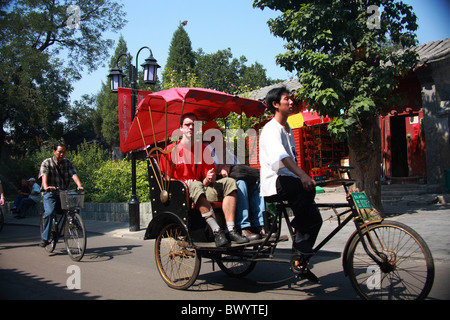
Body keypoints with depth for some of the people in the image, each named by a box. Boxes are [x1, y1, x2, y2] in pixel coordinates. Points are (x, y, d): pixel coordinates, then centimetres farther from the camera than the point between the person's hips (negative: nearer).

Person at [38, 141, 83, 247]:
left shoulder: (67, 163, 10)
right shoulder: (46, 163, 0)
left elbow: (74, 174, -6)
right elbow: (44, 175, -18)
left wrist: (79, 185, -26)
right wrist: (46, 186, -39)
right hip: (50, 194, -3)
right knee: (49, 213, -25)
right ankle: (45, 238, -13)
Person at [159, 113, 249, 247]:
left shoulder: (204, 149, 16)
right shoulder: (170, 150, 5)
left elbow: (208, 177, 12)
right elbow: (165, 179, 0)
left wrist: (209, 179, -13)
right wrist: (183, 183, -18)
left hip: (203, 192, 5)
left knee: (229, 182, -17)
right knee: (196, 186, -37)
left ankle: (231, 230, -29)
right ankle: (217, 231, -43)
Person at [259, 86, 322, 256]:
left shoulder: (288, 129, 21)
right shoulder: (271, 128, -9)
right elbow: (280, 156, -28)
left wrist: (304, 176, 14)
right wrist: (302, 175, -41)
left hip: (288, 180, 9)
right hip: (274, 183, -9)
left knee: (314, 218, -5)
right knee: (305, 189, -34)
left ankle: (301, 256, 7)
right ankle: (300, 235, -21)